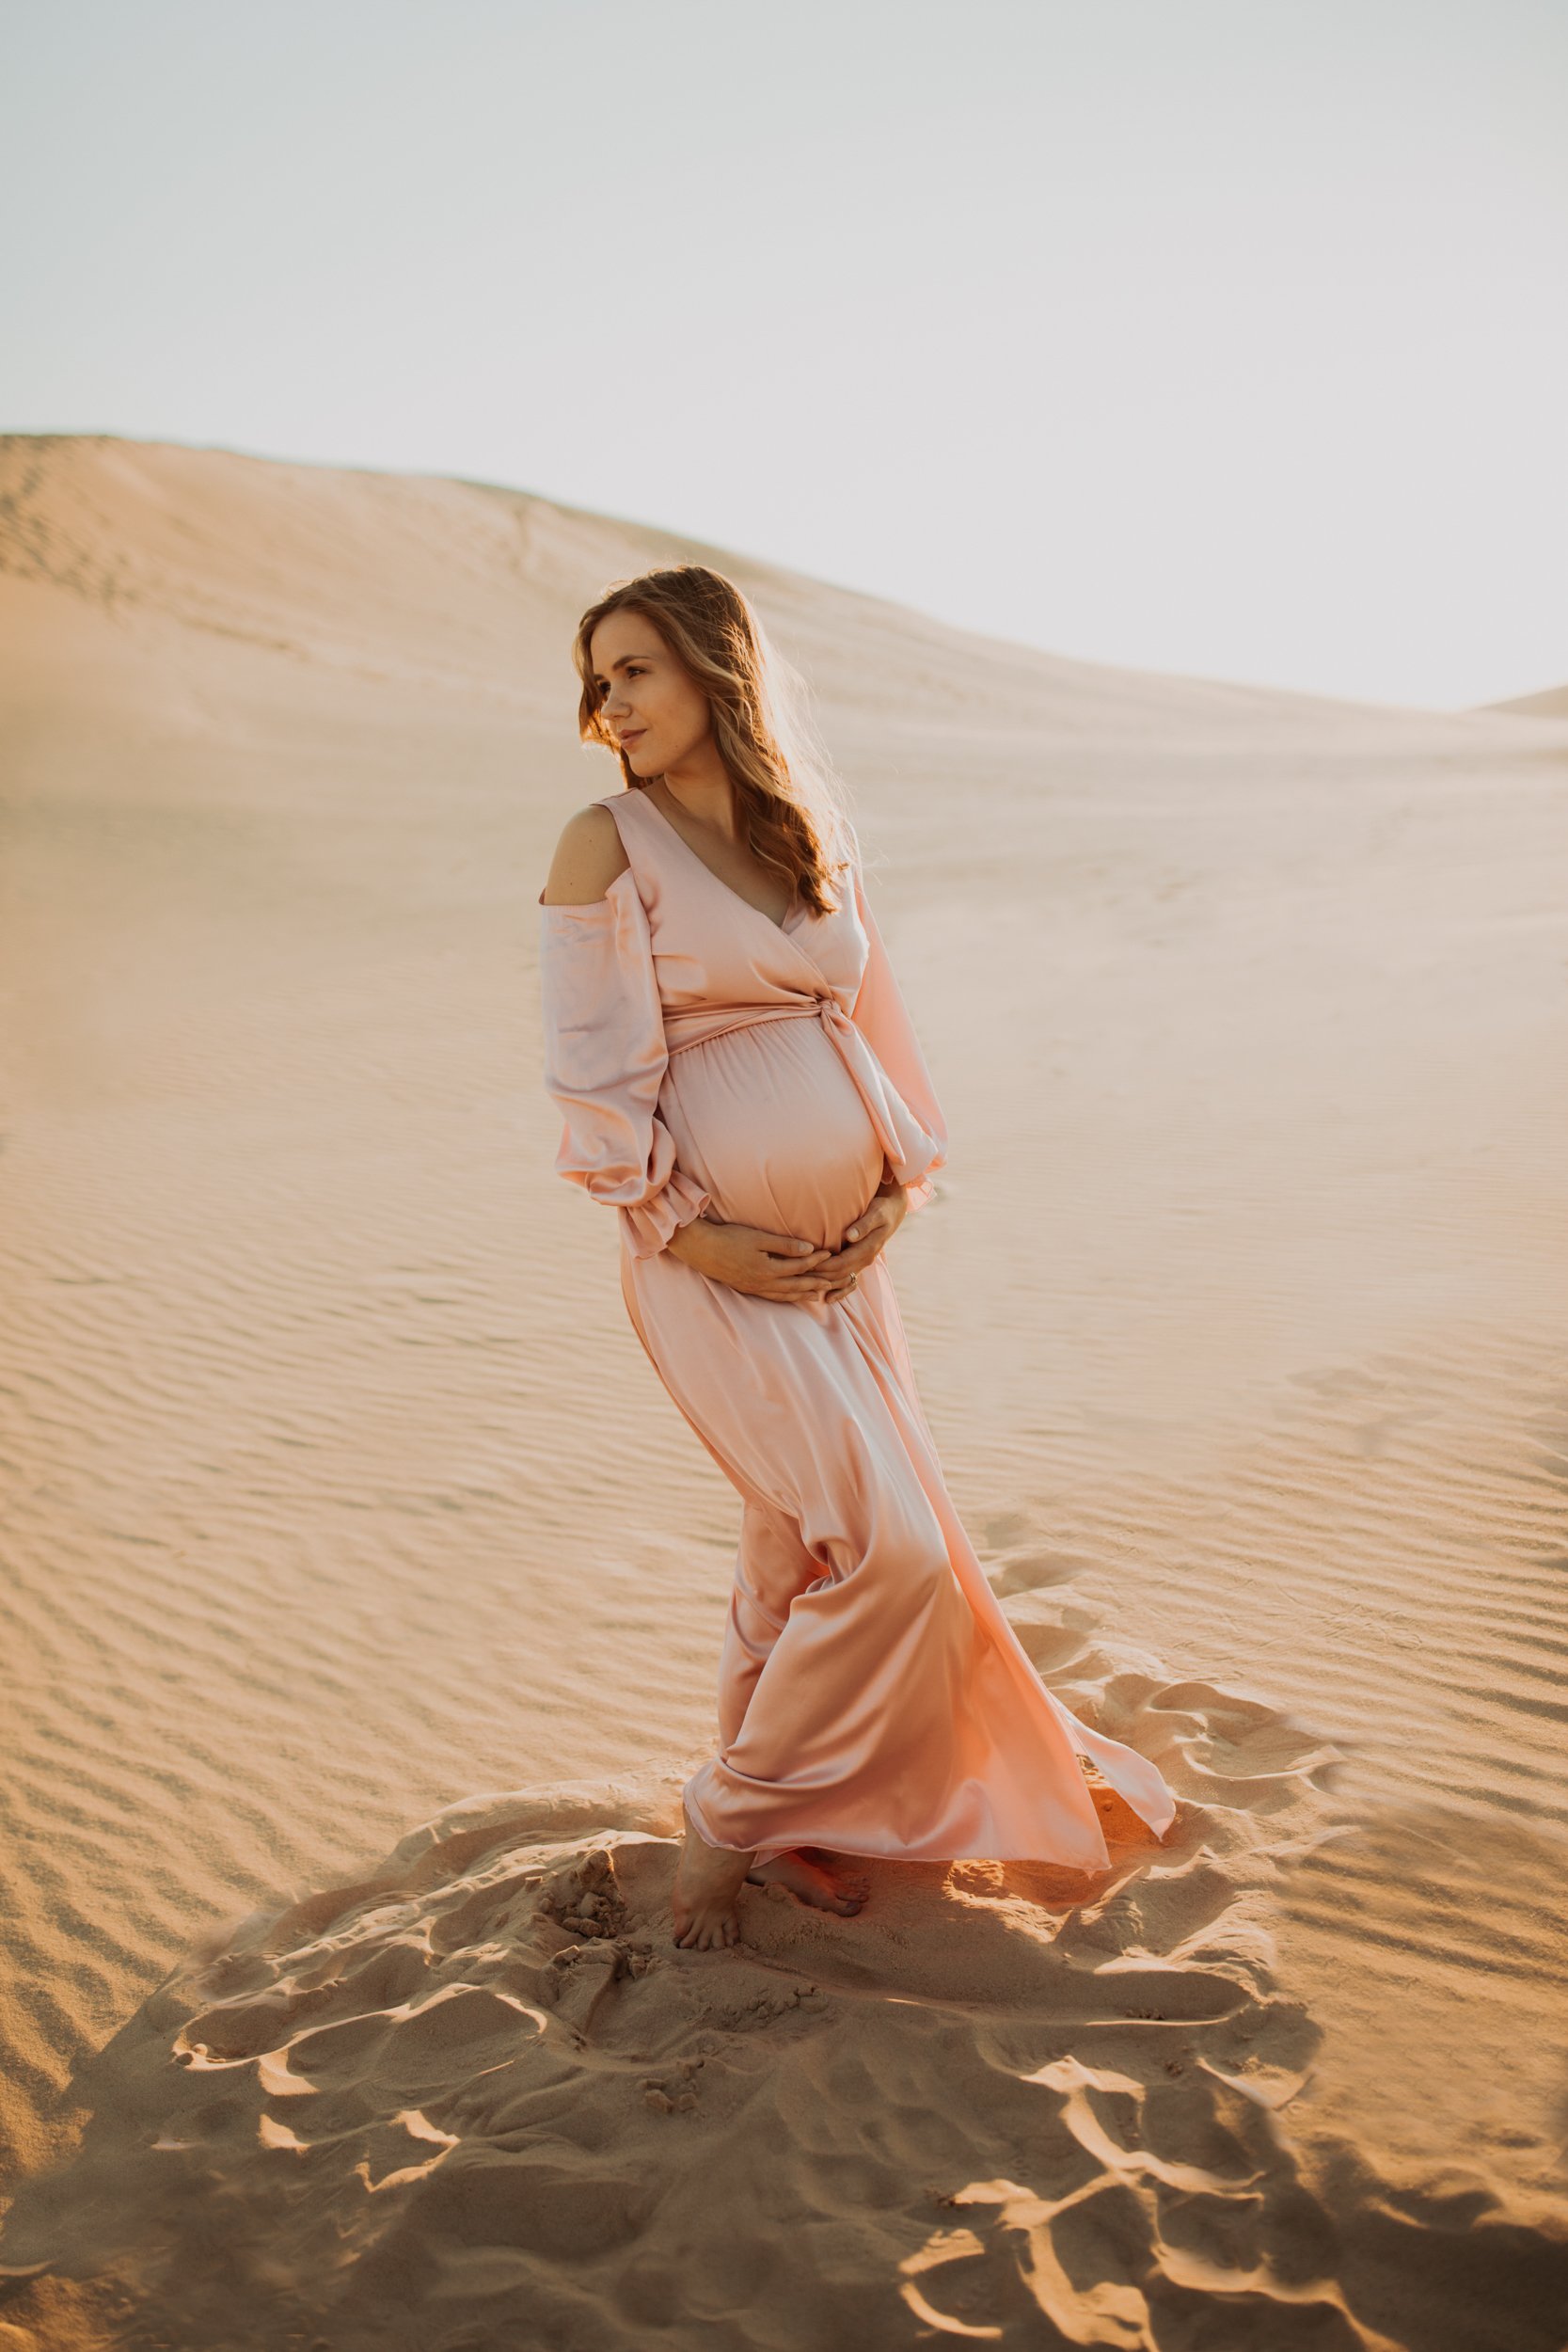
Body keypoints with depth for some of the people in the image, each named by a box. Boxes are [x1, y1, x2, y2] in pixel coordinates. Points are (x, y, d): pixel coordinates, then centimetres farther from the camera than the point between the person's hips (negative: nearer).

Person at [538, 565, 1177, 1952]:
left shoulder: (815, 838, 10)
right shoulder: (608, 846, -6)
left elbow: (874, 1028, 16)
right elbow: (595, 1070, -10)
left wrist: (899, 1191, 4)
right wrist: (686, 1233, -12)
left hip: (844, 1250, 6)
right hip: (713, 1259, -6)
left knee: (804, 1549, 12)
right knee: (888, 1547, -10)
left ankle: (782, 1821, 32)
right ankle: (727, 1825, 9)